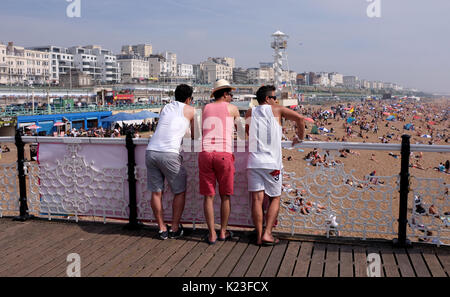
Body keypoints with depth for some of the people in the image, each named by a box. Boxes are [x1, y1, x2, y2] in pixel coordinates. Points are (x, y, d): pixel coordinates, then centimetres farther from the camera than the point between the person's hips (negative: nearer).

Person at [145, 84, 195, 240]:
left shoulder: (165, 108, 24)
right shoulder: (190, 110, 11)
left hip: (151, 151, 5)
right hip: (169, 153, -5)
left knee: (156, 192, 12)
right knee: (180, 192, 11)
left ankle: (162, 229, 19)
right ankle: (175, 229, 15)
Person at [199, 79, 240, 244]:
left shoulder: (206, 108, 18)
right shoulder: (232, 108, 11)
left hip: (205, 153, 2)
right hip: (224, 154, -2)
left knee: (208, 196, 7)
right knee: (225, 196, 11)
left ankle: (212, 234, 10)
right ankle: (223, 232, 21)